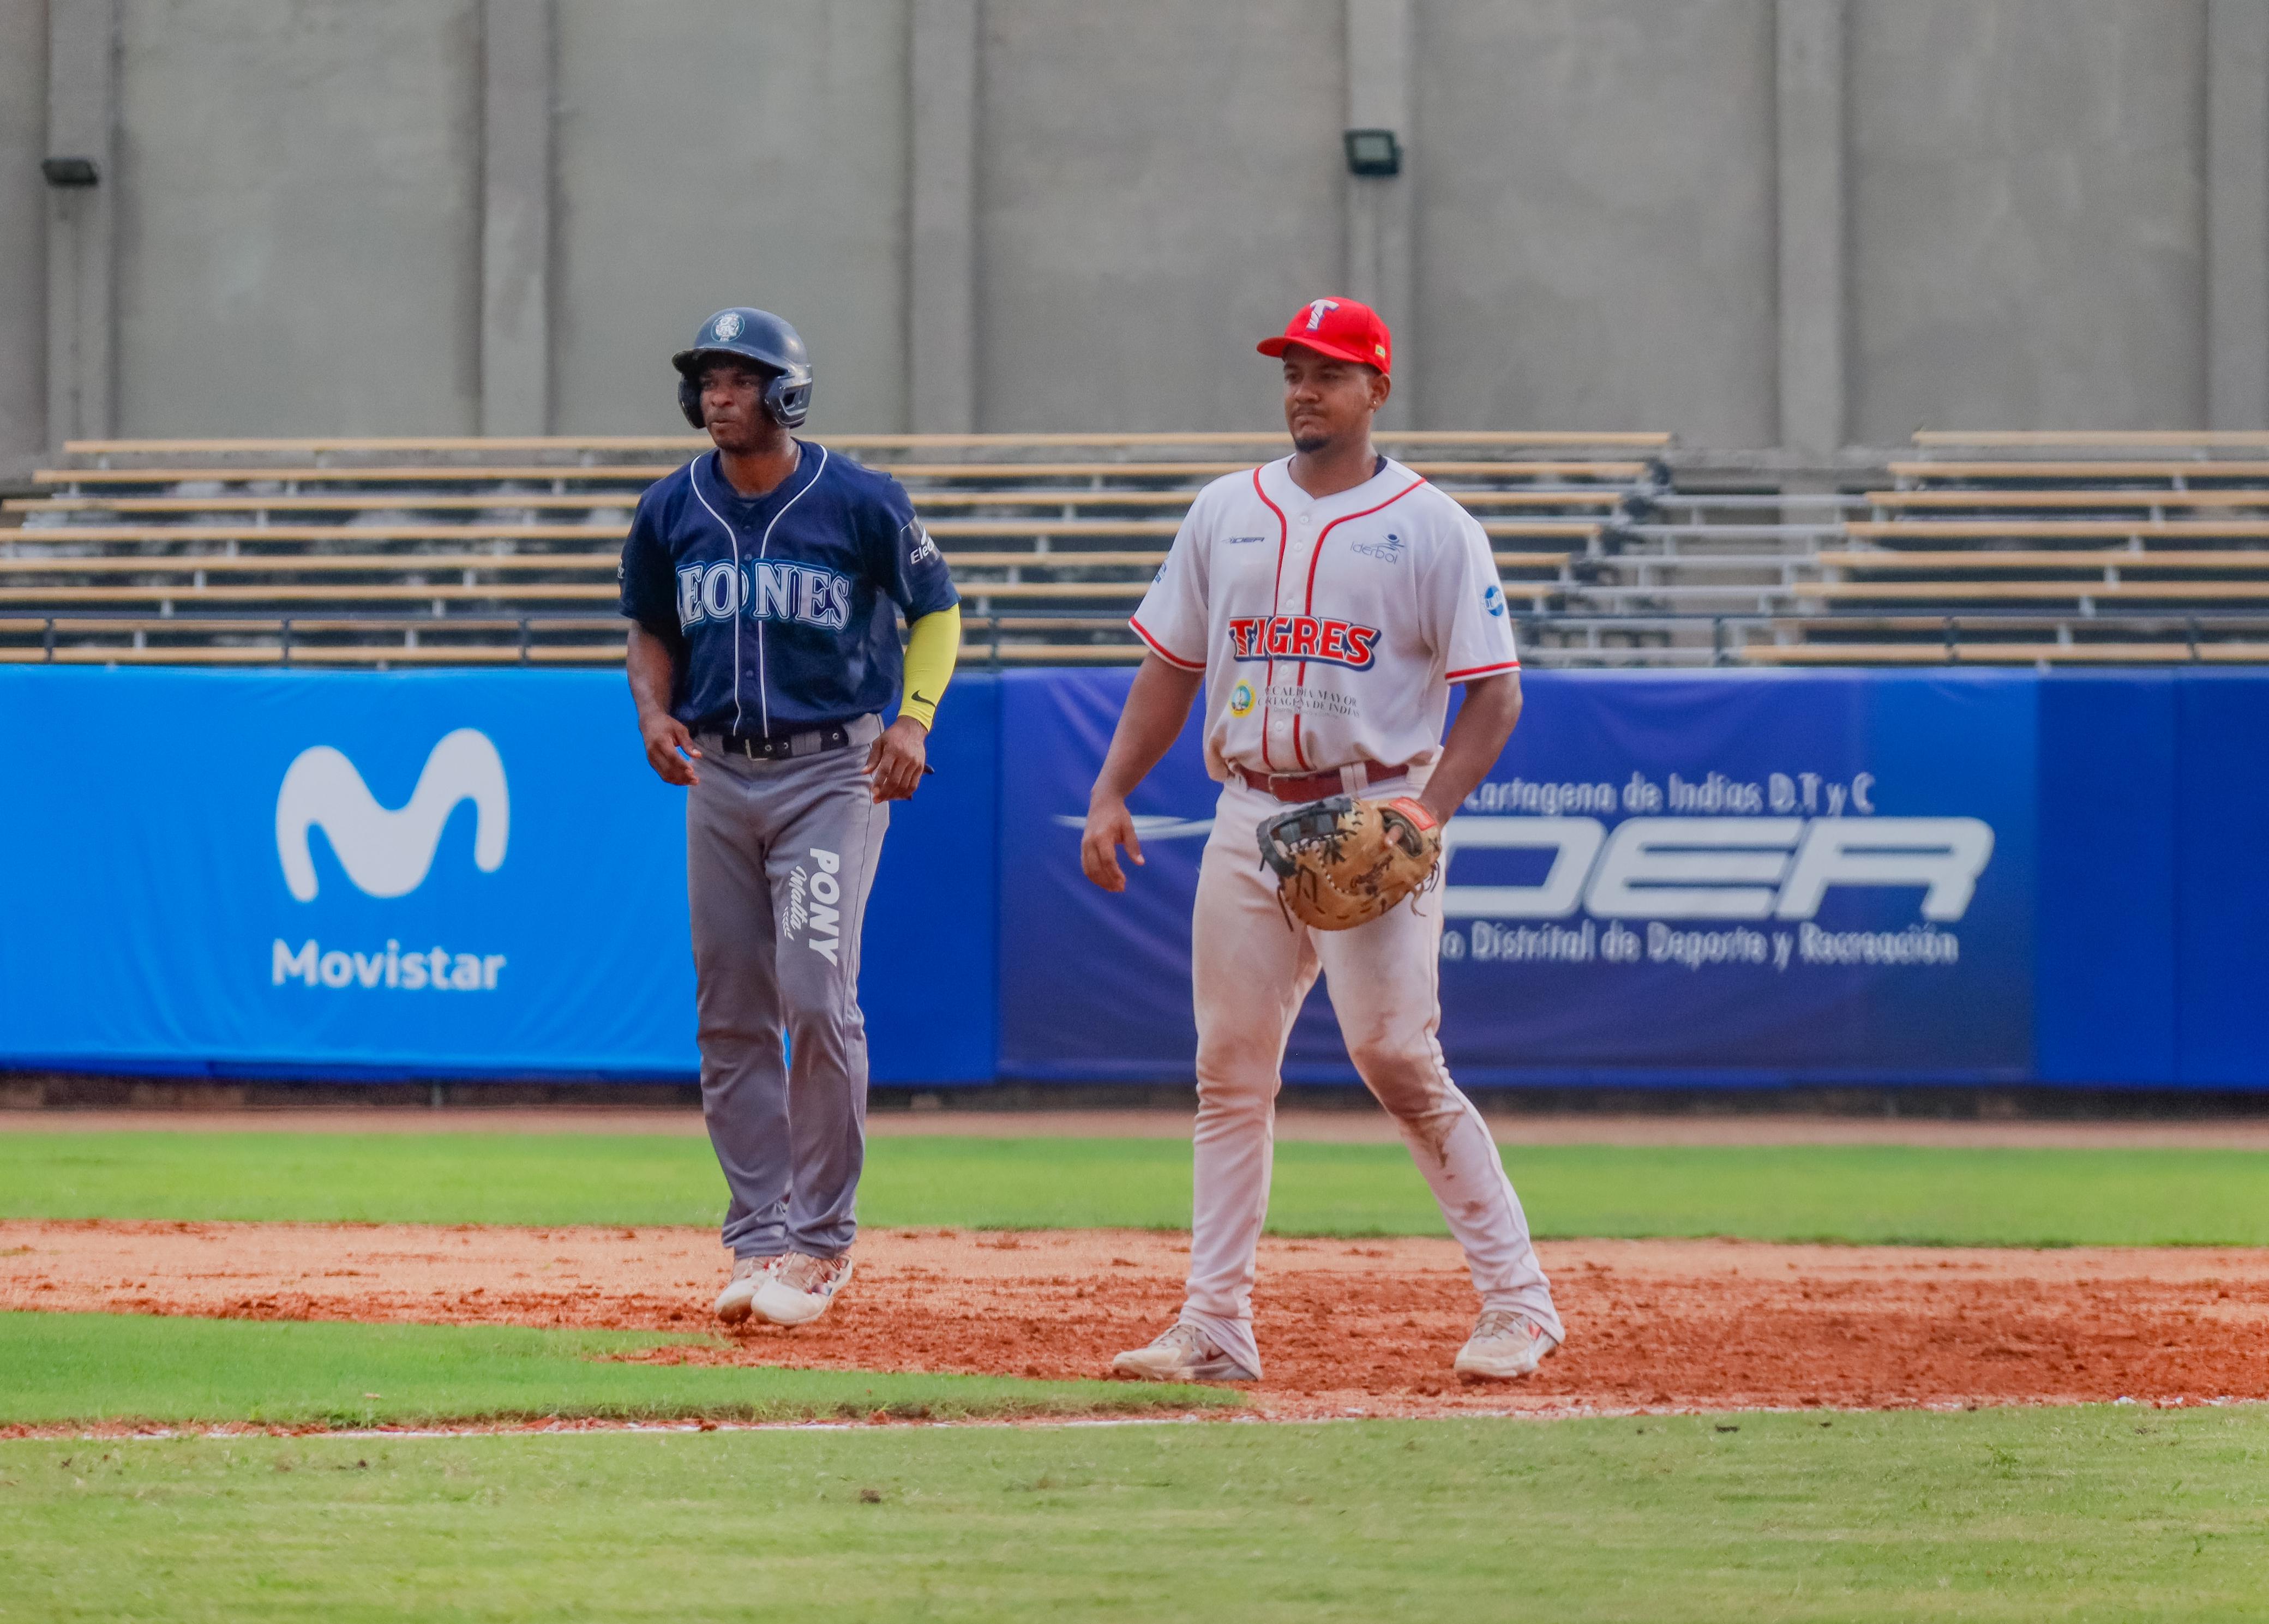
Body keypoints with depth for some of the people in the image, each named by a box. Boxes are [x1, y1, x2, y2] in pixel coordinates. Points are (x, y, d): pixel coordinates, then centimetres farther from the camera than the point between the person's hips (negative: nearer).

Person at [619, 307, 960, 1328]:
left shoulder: (861, 504, -7)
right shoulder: (671, 512, 5)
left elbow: (937, 610, 3)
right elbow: (651, 628, 19)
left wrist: (914, 717, -12)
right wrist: (653, 710, -1)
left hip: (832, 772, -5)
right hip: (719, 775, 5)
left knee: (816, 998, -14)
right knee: (730, 1016, 4)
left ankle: (822, 1239, -4)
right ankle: (761, 1239, 11)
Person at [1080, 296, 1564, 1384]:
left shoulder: (1431, 527, -2)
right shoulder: (1225, 514, 12)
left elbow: (1494, 694, -4)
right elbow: (1172, 667, 17)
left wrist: (1427, 813, -17)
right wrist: (1111, 792, 5)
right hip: (1249, 816, 5)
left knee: (1397, 1060, -12)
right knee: (1230, 1074, 3)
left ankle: (1518, 1302, -4)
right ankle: (1215, 1329, 7)